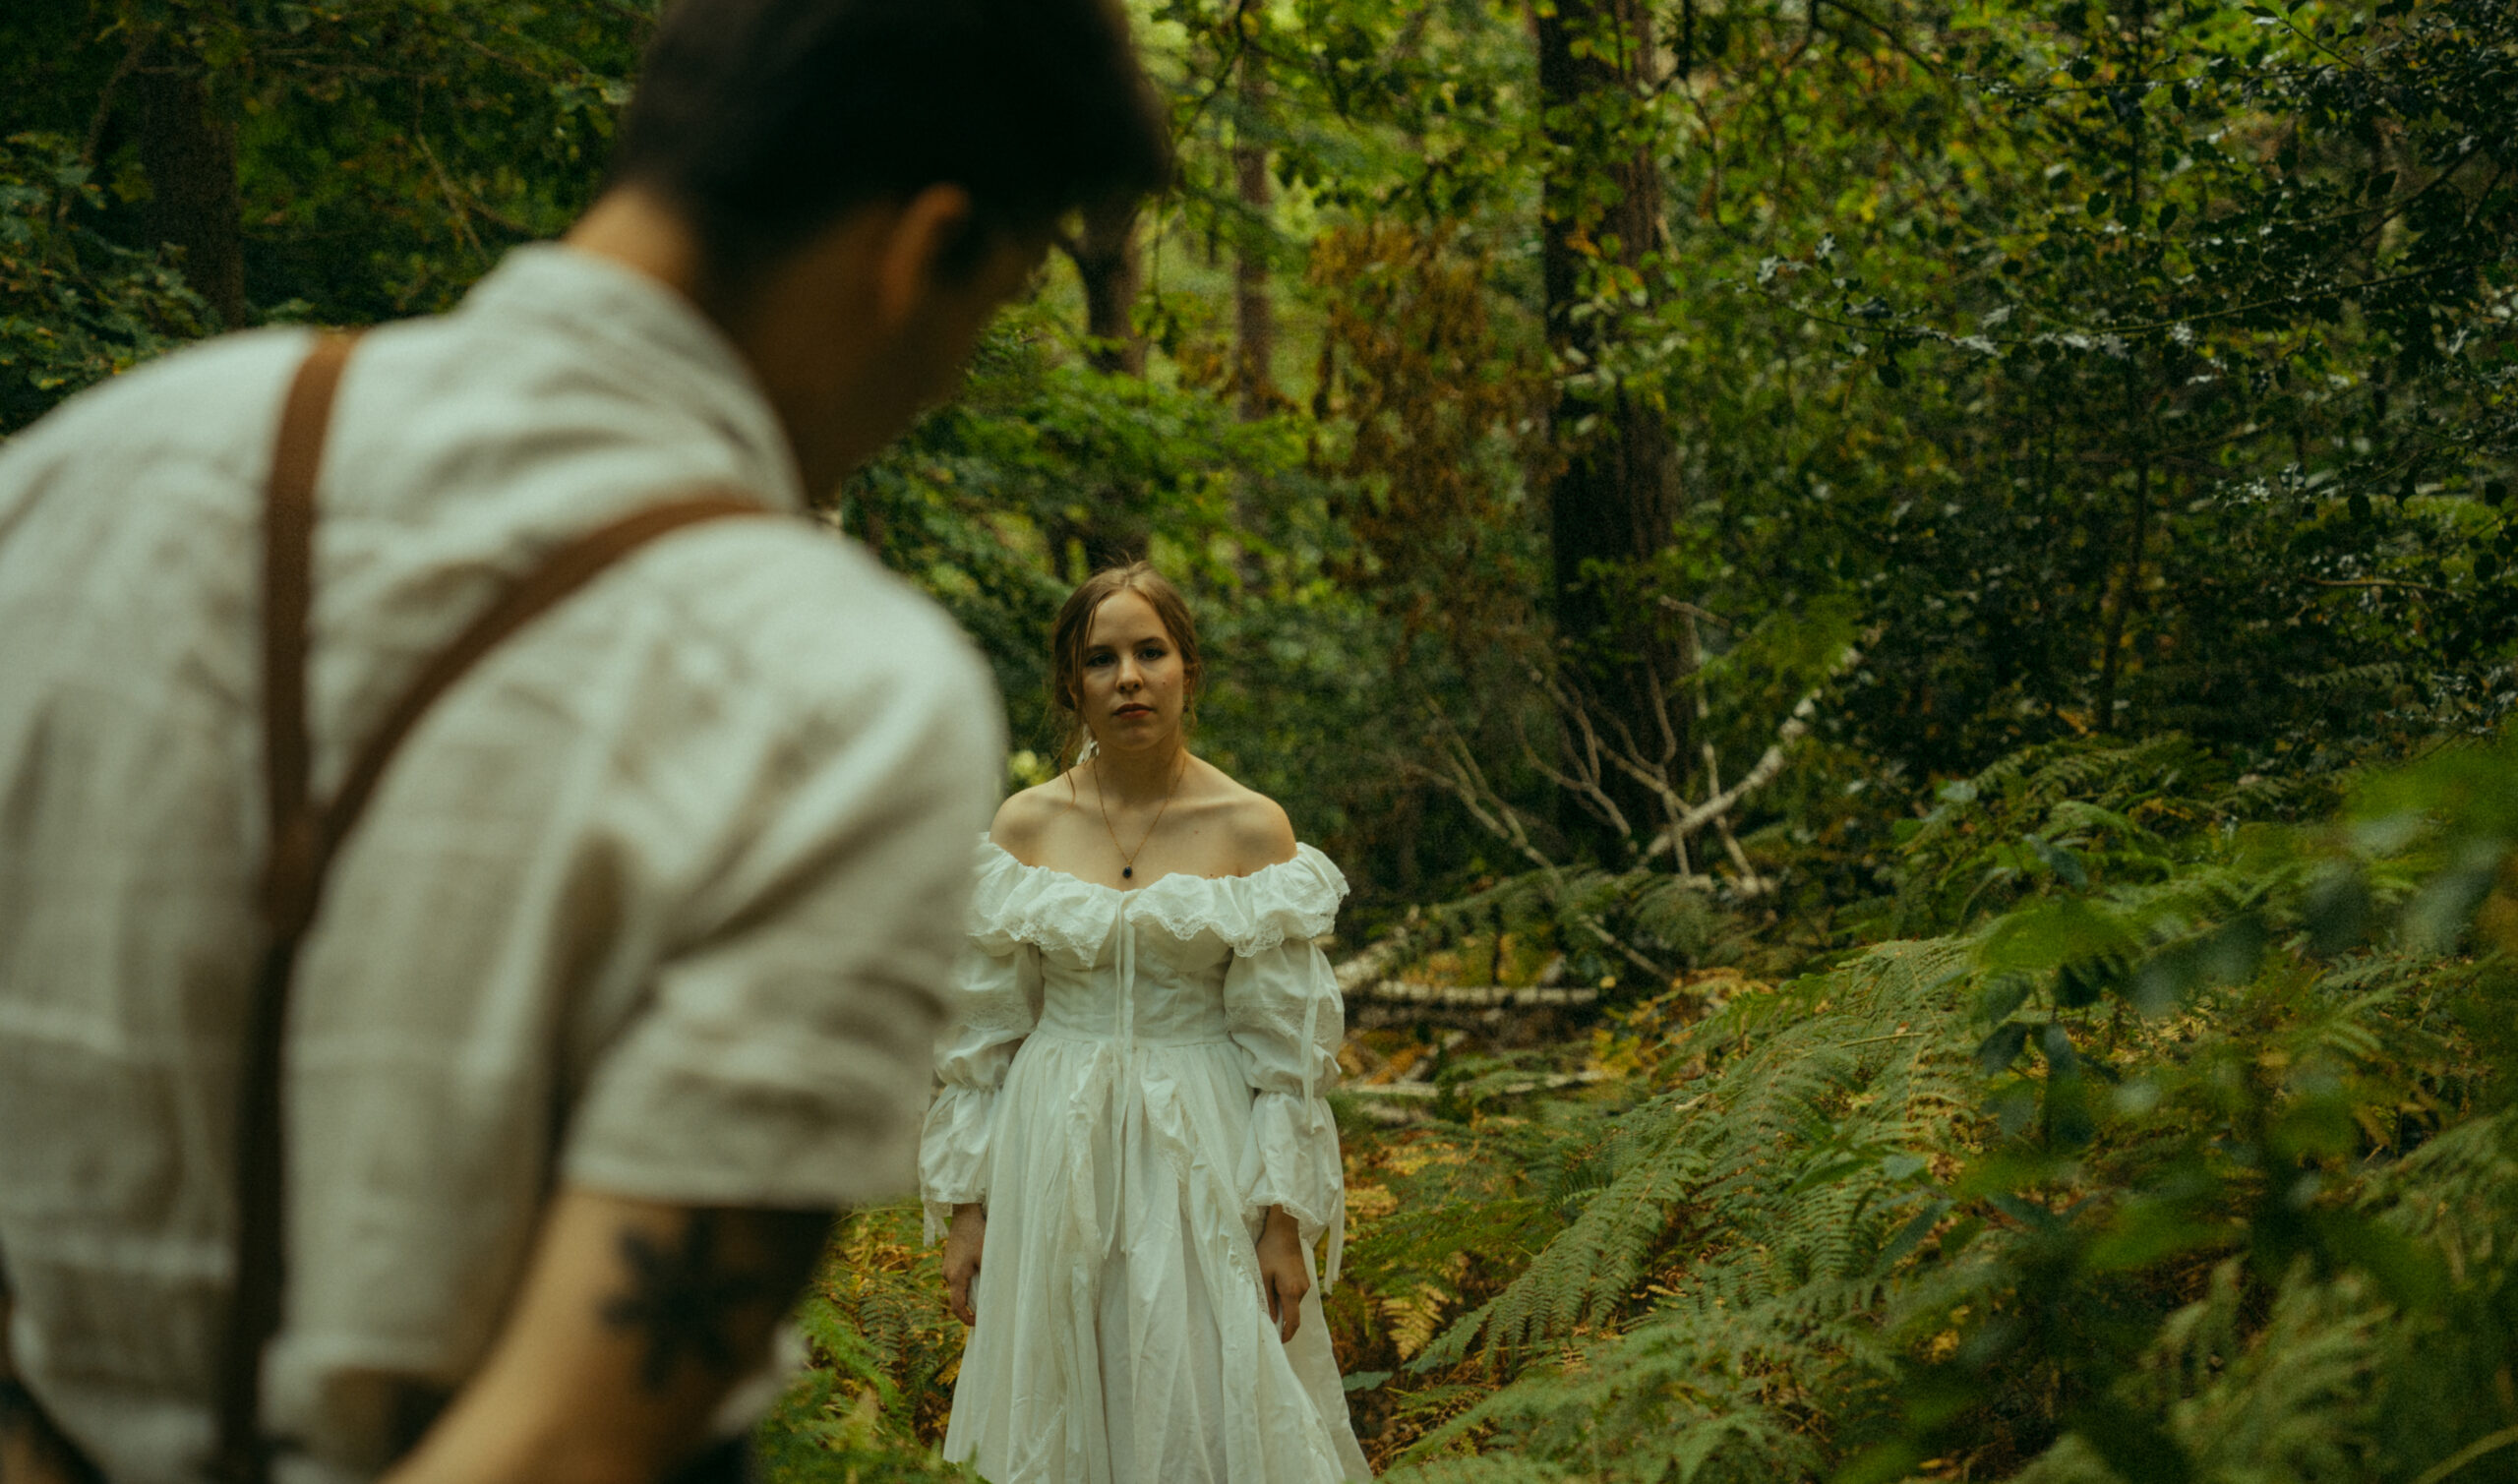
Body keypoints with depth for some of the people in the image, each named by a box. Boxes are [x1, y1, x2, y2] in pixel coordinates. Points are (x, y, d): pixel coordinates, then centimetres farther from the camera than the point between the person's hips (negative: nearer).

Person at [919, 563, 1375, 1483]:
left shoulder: (1252, 830, -3)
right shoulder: (1024, 827, 2)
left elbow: (1286, 1045, -3)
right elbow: (980, 1034, 6)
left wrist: (1285, 1222, -8)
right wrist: (964, 1207, 2)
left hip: (1204, 1161, -2)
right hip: (1056, 1158, 2)